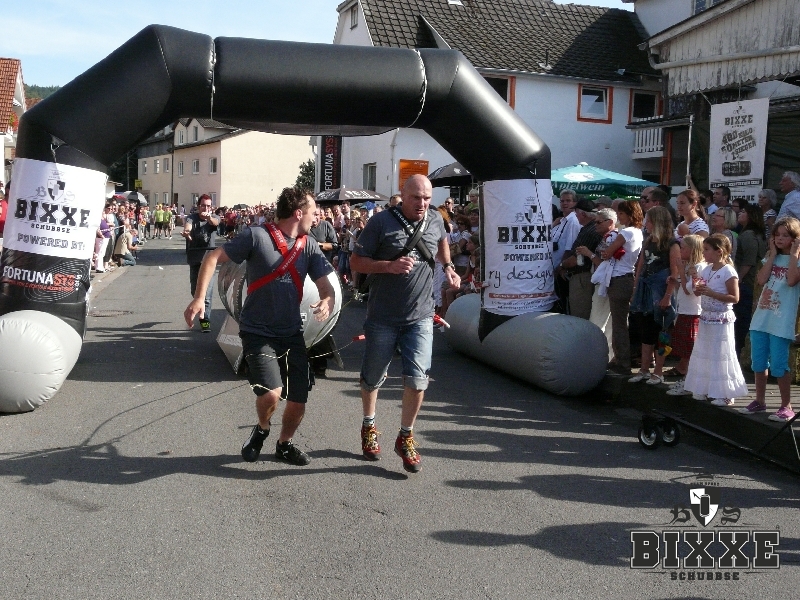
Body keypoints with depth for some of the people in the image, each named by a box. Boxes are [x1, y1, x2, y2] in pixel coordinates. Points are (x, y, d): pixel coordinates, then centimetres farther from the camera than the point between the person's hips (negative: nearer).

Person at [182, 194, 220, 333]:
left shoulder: (214, 217, -2)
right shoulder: (192, 217, -4)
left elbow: (215, 222, -27)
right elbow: (187, 227, -27)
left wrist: (208, 217, -51)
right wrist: (185, 232, -52)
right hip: (195, 257, 2)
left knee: (207, 289, -11)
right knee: (194, 288, 15)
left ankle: (205, 319, -8)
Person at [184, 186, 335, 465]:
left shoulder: (310, 246, 3)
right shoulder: (257, 236, -13)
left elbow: (326, 287, 1)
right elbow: (213, 258, -10)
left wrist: (327, 301, -24)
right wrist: (199, 298, -21)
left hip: (292, 333, 5)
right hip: (257, 332, -5)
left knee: (298, 402, 5)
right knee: (271, 393, -22)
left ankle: (284, 444, 36)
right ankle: (262, 429, 14)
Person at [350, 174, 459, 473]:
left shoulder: (435, 220, 3)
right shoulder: (381, 222, -10)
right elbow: (356, 261, -9)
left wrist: (448, 267, 11)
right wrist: (390, 266, -22)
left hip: (420, 317, 2)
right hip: (383, 317, -2)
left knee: (417, 378, -8)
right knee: (373, 378, 13)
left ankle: (405, 437, 11)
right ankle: (369, 426, 39)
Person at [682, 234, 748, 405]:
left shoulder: (728, 272, -14)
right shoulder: (706, 270, 9)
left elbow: (735, 298, -17)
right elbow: (698, 292, 18)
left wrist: (711, 293, -23)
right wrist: (698, 289, -5)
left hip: (721, 319, -8)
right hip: (706, 318, 8)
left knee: (721, 355, -3)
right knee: (704, 353, 12)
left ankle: (725, 394, 6)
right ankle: (706, 389, 23)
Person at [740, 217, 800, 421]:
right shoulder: (771, 258, 14)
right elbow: (762, 279, -3)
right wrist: (773, 254, -1)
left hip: (781, 322, -6)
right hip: (761, 318, 6)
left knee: (778, 366, -5)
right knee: (758, 362, 11)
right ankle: (759, 401, 23)